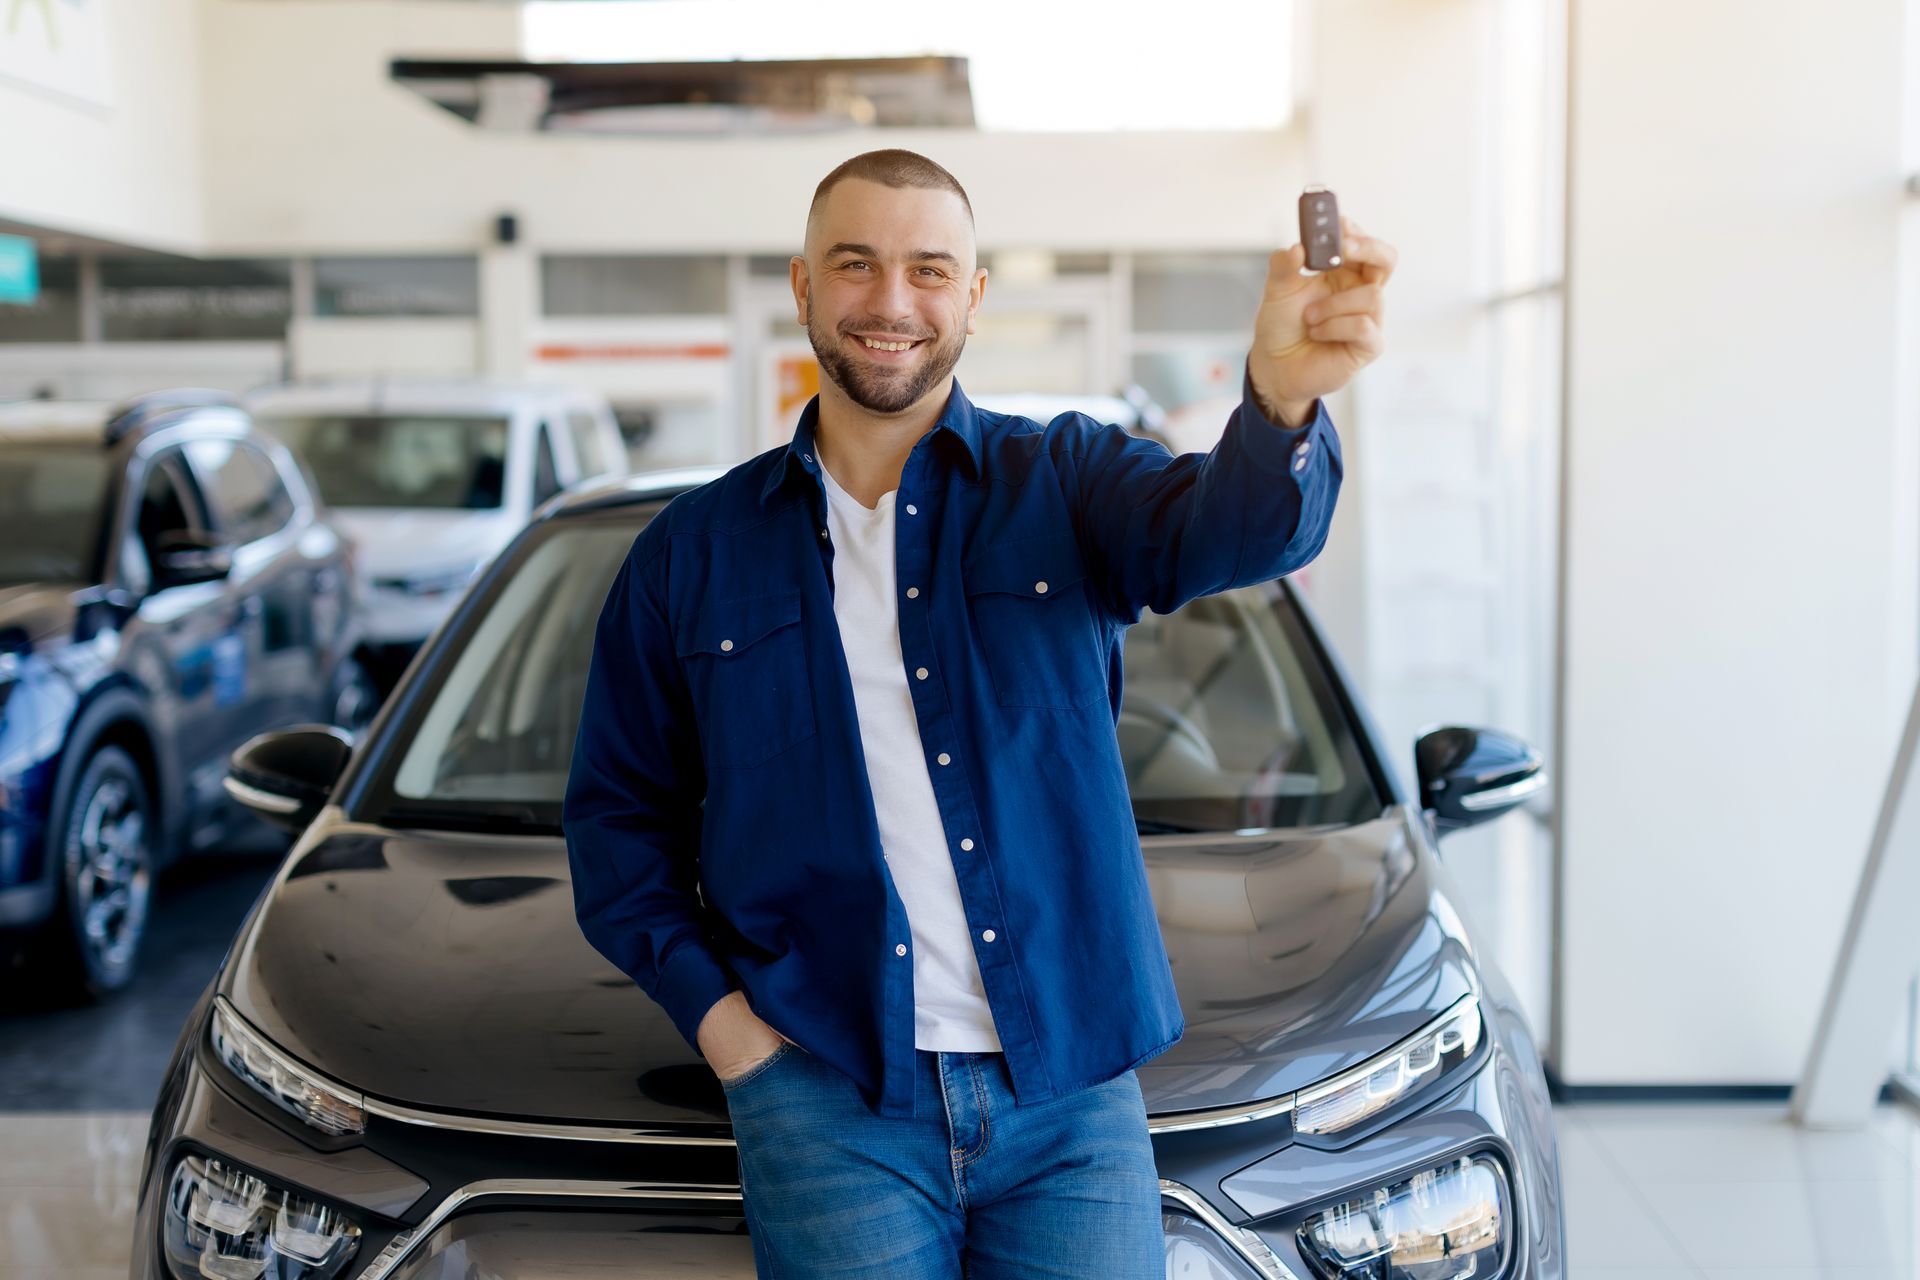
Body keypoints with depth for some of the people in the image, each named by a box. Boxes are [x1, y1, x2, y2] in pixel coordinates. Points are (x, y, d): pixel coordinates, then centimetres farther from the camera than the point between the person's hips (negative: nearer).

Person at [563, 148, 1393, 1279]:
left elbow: (1227, 529, -17)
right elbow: (617, 811, 13)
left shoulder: (1066, 482, 4)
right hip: (827, 1097, 0)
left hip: (1073, 1096, 0)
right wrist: (709, 1005, -1)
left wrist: (1284, 398, -39)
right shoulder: (694, 553, 8)